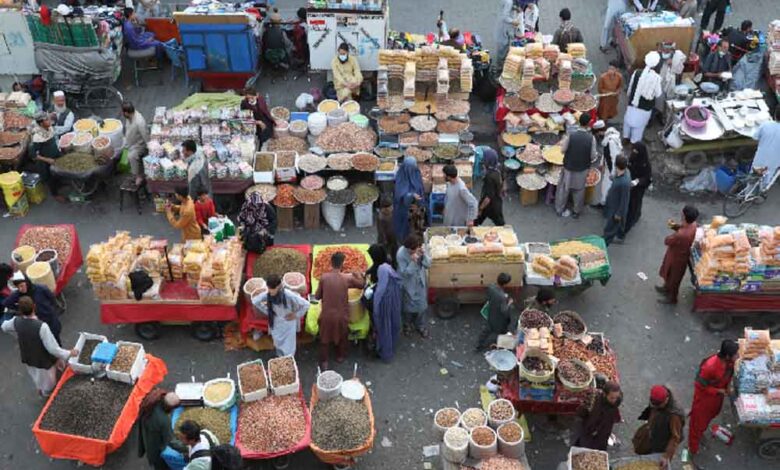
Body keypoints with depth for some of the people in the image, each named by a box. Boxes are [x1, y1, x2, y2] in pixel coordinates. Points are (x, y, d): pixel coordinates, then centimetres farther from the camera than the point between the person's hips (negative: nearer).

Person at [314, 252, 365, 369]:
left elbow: (317, 296, -1)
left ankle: (324, 362, 27)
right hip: (341, 315, 0)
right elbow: (362, 284, 6)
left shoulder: (324, 277, -12)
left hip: (326, 315, 0)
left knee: (325, 338, 21)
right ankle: (340, 356, 45)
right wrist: (358, 274, 23)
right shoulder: (347, 278, -14)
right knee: (341, 336, 26)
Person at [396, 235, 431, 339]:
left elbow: (428, 265, -10)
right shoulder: (401, 254, -30)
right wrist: (413, 262, -39)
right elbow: (405, 273, -26)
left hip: (421, 282, 4)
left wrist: (423, 255, -29)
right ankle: (407, 324, 47)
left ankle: (421, 326, 42)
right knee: (409, 305, 18)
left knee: (422, 305, 19)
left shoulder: (420, 249, -17)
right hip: (409, 285, -4)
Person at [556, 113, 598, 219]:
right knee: (579, 190, 21)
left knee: (564, 188, 20)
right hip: (582, 169, 0)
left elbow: (563, 149, -10)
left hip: (569, 167, 0)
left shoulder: (570, 135, -22)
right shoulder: (591, 138, -20)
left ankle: (560, 209, 35)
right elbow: (593, 156, -13)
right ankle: (576, 211, 34)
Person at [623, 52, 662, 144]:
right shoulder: (656, 78, -22)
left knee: (629, 120, 25)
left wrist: (629, 98, 17)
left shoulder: (636, 73, -16)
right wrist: (661, 90, 12)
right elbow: (658, 94, -11)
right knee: (639, 125, 18)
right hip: (645, 107, -2)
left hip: (633, 104, 2)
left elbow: (630, 87, -2)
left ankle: (626, 138, 44)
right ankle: (634, 142, 34)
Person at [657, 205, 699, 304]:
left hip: (677, 257, -8)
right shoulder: (692, 224, -18)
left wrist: (673, 235, -8)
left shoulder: (681, 235, -44)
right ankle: (666, 288, 57)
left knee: (673, 278, 18)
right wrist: (674, 226, -13)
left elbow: (667, 241, -27)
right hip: (679, 253, 8)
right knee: (669, 274, 32)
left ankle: (672, 298, 41)